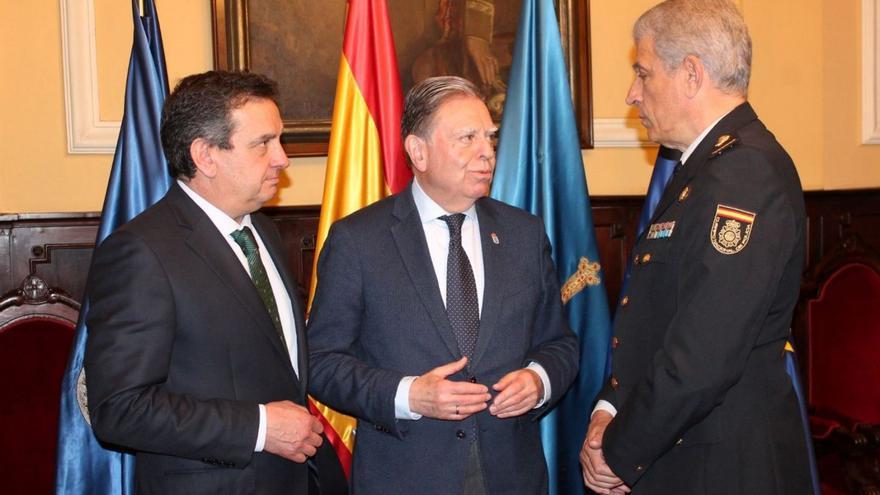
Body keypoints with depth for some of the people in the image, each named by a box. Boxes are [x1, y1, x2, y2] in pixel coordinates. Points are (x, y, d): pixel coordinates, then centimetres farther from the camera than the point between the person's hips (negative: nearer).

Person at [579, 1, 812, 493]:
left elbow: (703, 358, -26)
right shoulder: (708, 166, 11)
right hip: (671, 453, 9)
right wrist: (610, 407, 1)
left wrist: (619, 454, -15)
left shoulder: (744, 173, -21)